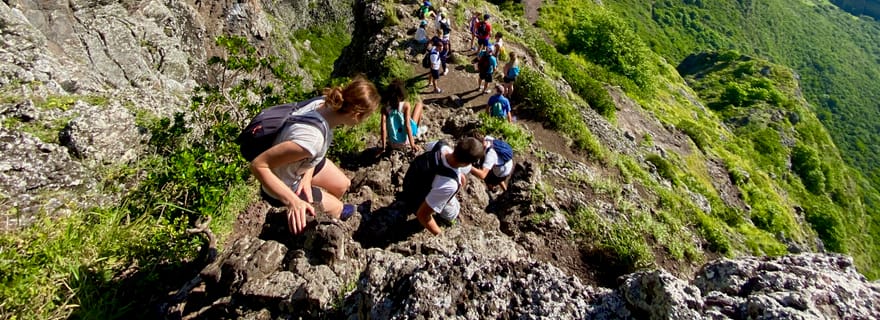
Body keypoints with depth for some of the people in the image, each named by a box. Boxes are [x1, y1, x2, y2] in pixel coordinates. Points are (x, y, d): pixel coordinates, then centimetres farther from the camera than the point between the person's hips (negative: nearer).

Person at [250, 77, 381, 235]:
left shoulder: (323, 104, -22)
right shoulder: (311, 139, -45)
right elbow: (258, 165, -36)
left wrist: (307, 177, -11)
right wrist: (292, 201, -36)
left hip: (301, 164, 7)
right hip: (283, 185, -6)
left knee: (343, 185, 20)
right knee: (335, 207, 8)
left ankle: (332, 211, 50)